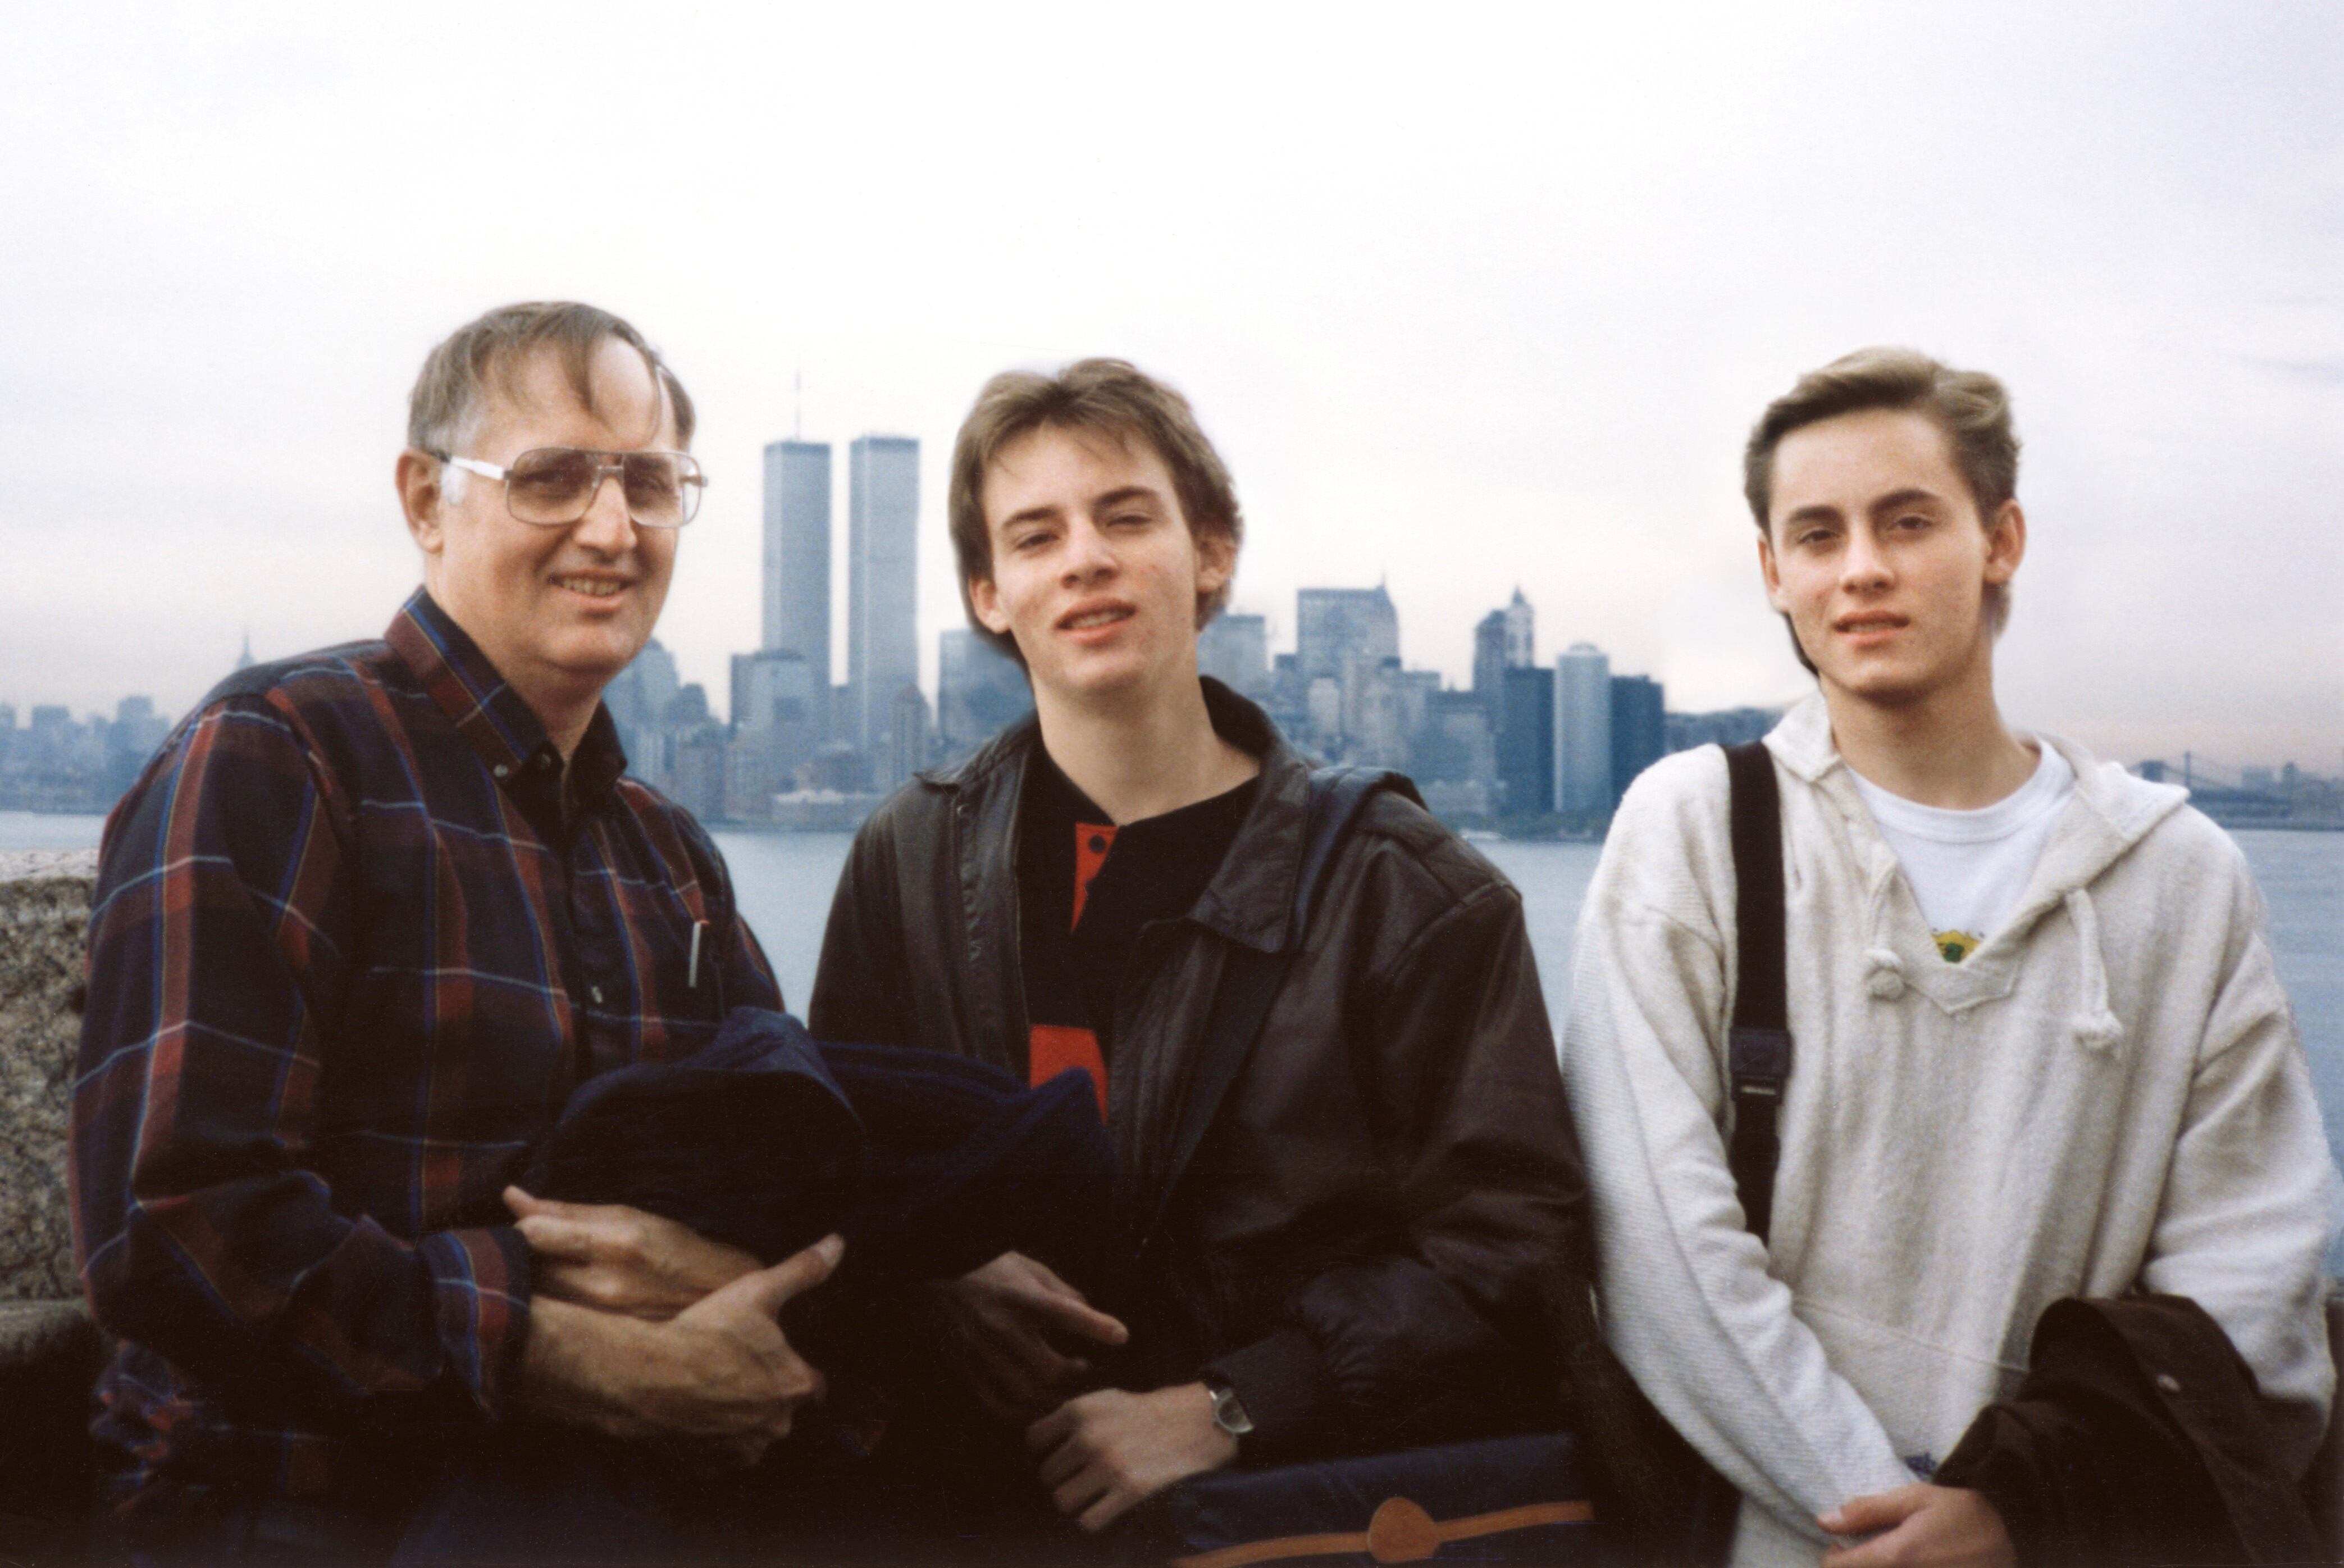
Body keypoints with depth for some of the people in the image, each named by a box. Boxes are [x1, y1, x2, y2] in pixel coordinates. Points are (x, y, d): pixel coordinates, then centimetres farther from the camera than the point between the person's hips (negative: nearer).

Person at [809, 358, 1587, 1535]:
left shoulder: (1410, 892, -1)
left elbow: (1503, 1239, -4)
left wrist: (1225, 1412, -11)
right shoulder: (909, 859, 9)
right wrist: (938, 1273, -7)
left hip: (1306, 1500, -1)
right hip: (985, 1493, 2)